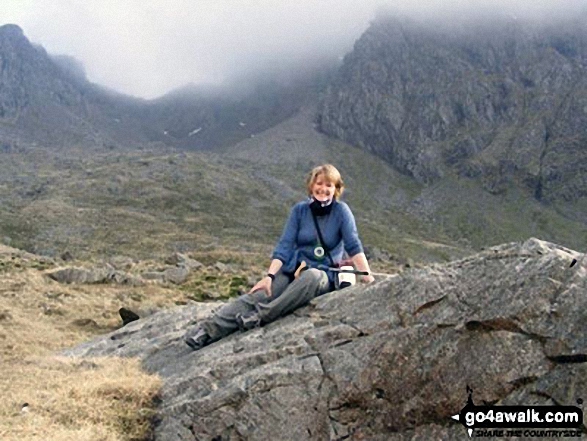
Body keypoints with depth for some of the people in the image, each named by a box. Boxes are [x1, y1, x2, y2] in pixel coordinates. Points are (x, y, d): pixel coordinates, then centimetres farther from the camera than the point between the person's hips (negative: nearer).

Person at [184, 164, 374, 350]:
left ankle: (261, 315, -45)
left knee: (312, 276, -40)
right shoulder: (300, 210, 4)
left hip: (323, 274, -2)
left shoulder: (341, 211, -3)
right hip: (292, 269, 3)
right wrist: (270, 276, -13)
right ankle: (209, 329, -41)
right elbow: (284, 246, -1)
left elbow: (354, 246, -8)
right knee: (257, 295, -25)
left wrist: (367, 276, -18)